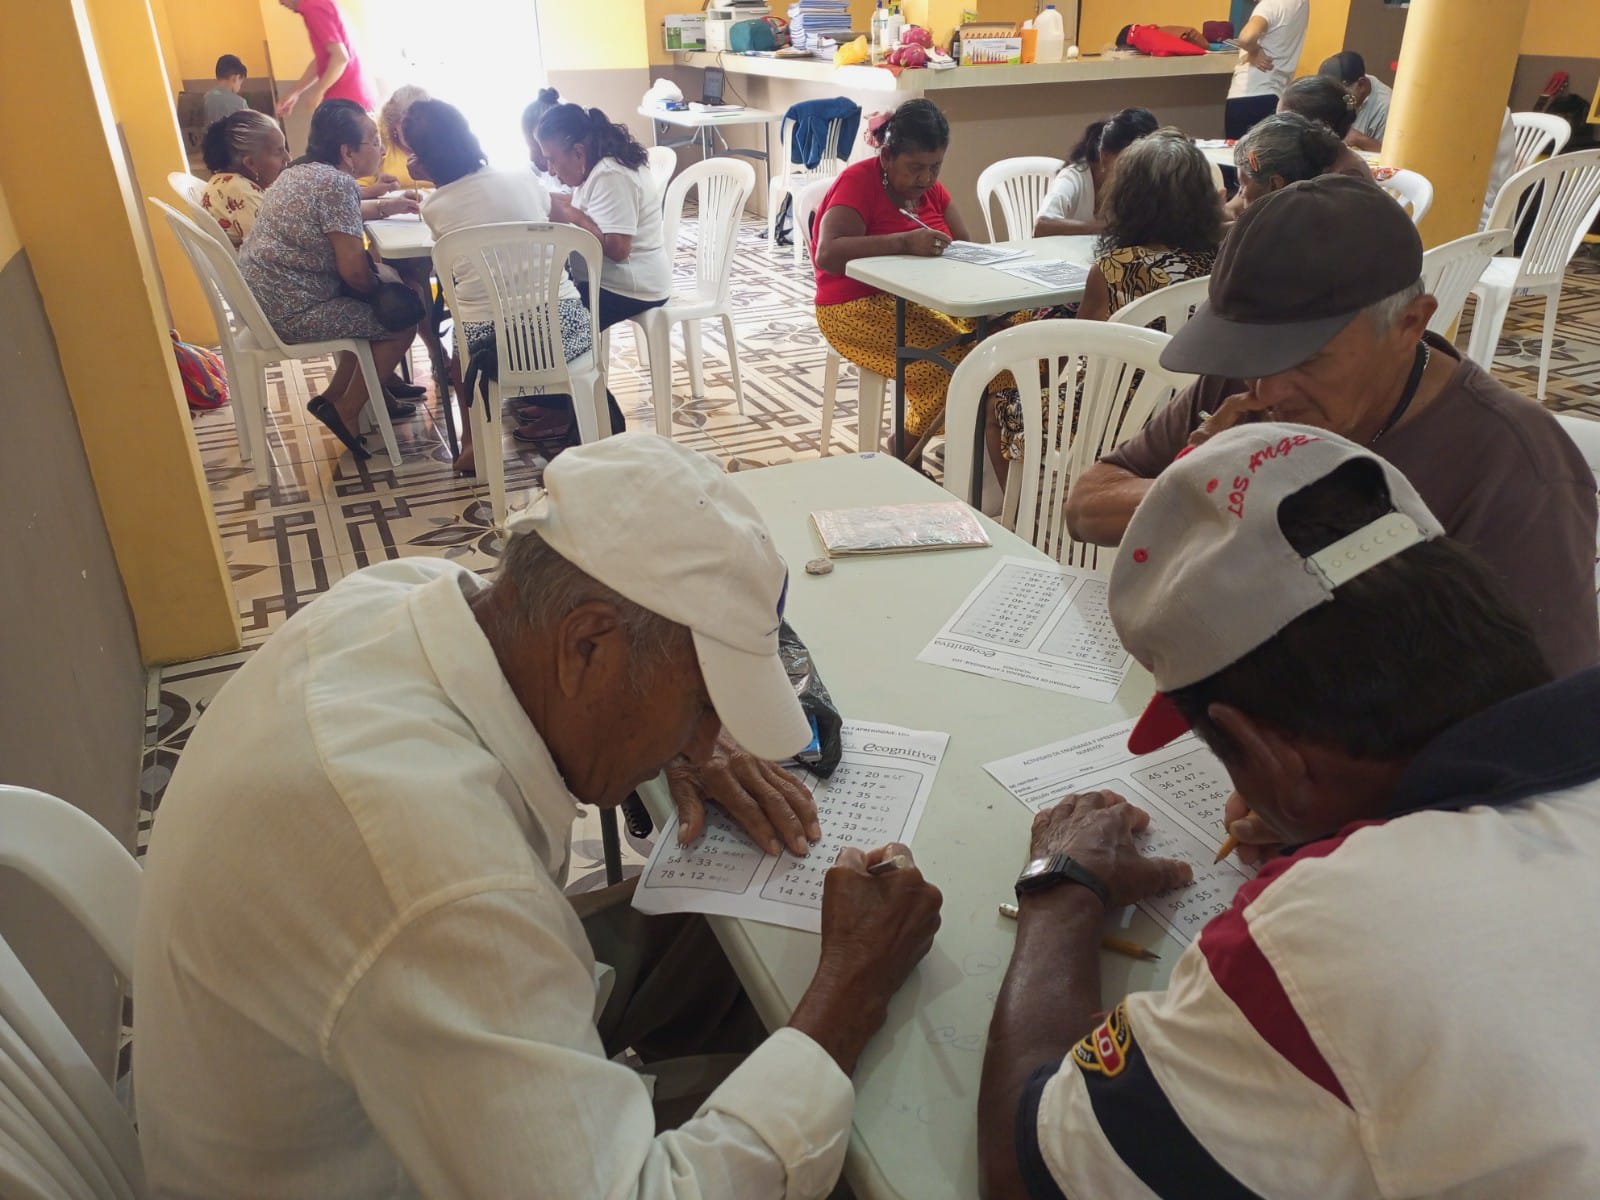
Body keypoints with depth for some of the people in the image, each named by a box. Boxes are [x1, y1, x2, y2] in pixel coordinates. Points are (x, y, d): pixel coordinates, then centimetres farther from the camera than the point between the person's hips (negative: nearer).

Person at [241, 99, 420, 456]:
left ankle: (337, 395, 24)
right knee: (401, 320, -1)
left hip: (261, 295, 10)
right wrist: (381, 290, -2)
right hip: (290, 310, -10)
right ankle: (345, 411, 6)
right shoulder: (337, 184, -19)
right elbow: (354, 271, -21)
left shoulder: (302, 171, 11)